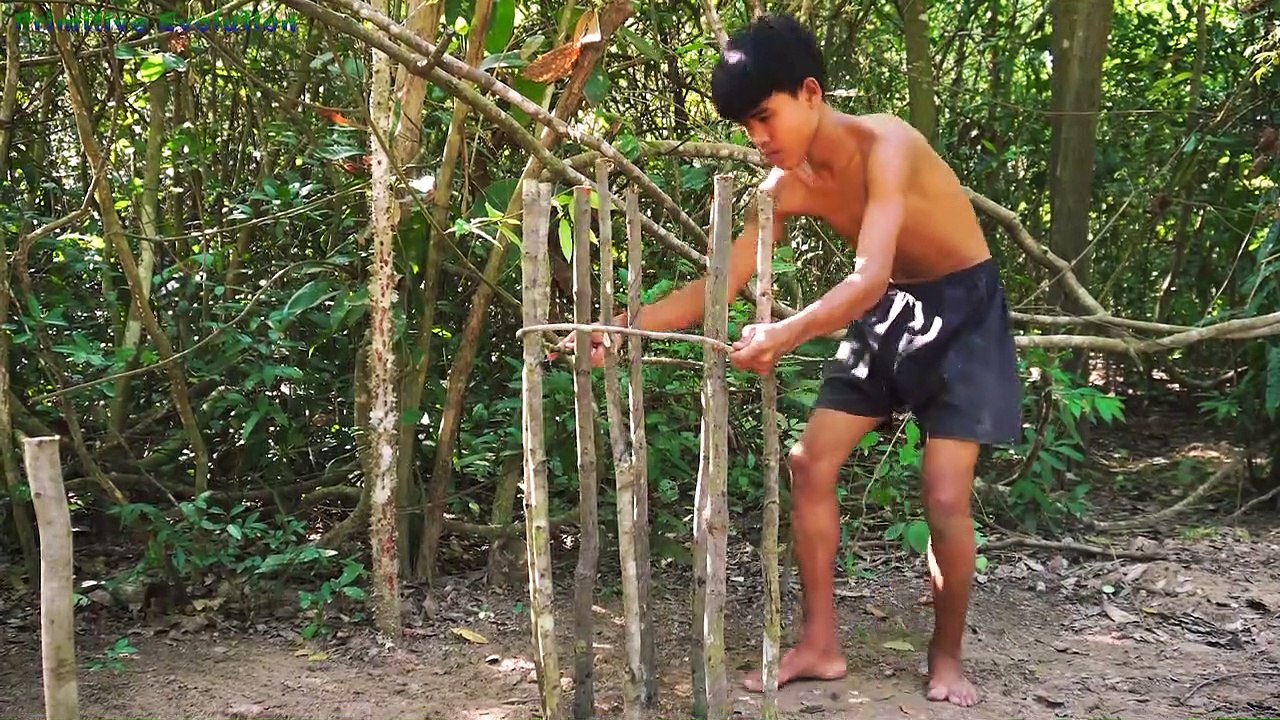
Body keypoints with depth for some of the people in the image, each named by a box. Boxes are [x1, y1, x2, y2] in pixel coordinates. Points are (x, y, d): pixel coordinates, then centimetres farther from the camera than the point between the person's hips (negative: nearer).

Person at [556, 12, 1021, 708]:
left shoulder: (884, 145, -29)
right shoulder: (787, 188, -8)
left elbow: (869, 277, -41)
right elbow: (719, 284, -6)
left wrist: (784, 335, -56)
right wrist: (626, 326, -18)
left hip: (962, 310, -7)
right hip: (885, 313, 7)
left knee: (944, 493, -13)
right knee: (809, 464, -2)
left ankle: (946, 657, 9)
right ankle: (819, 645, 9)